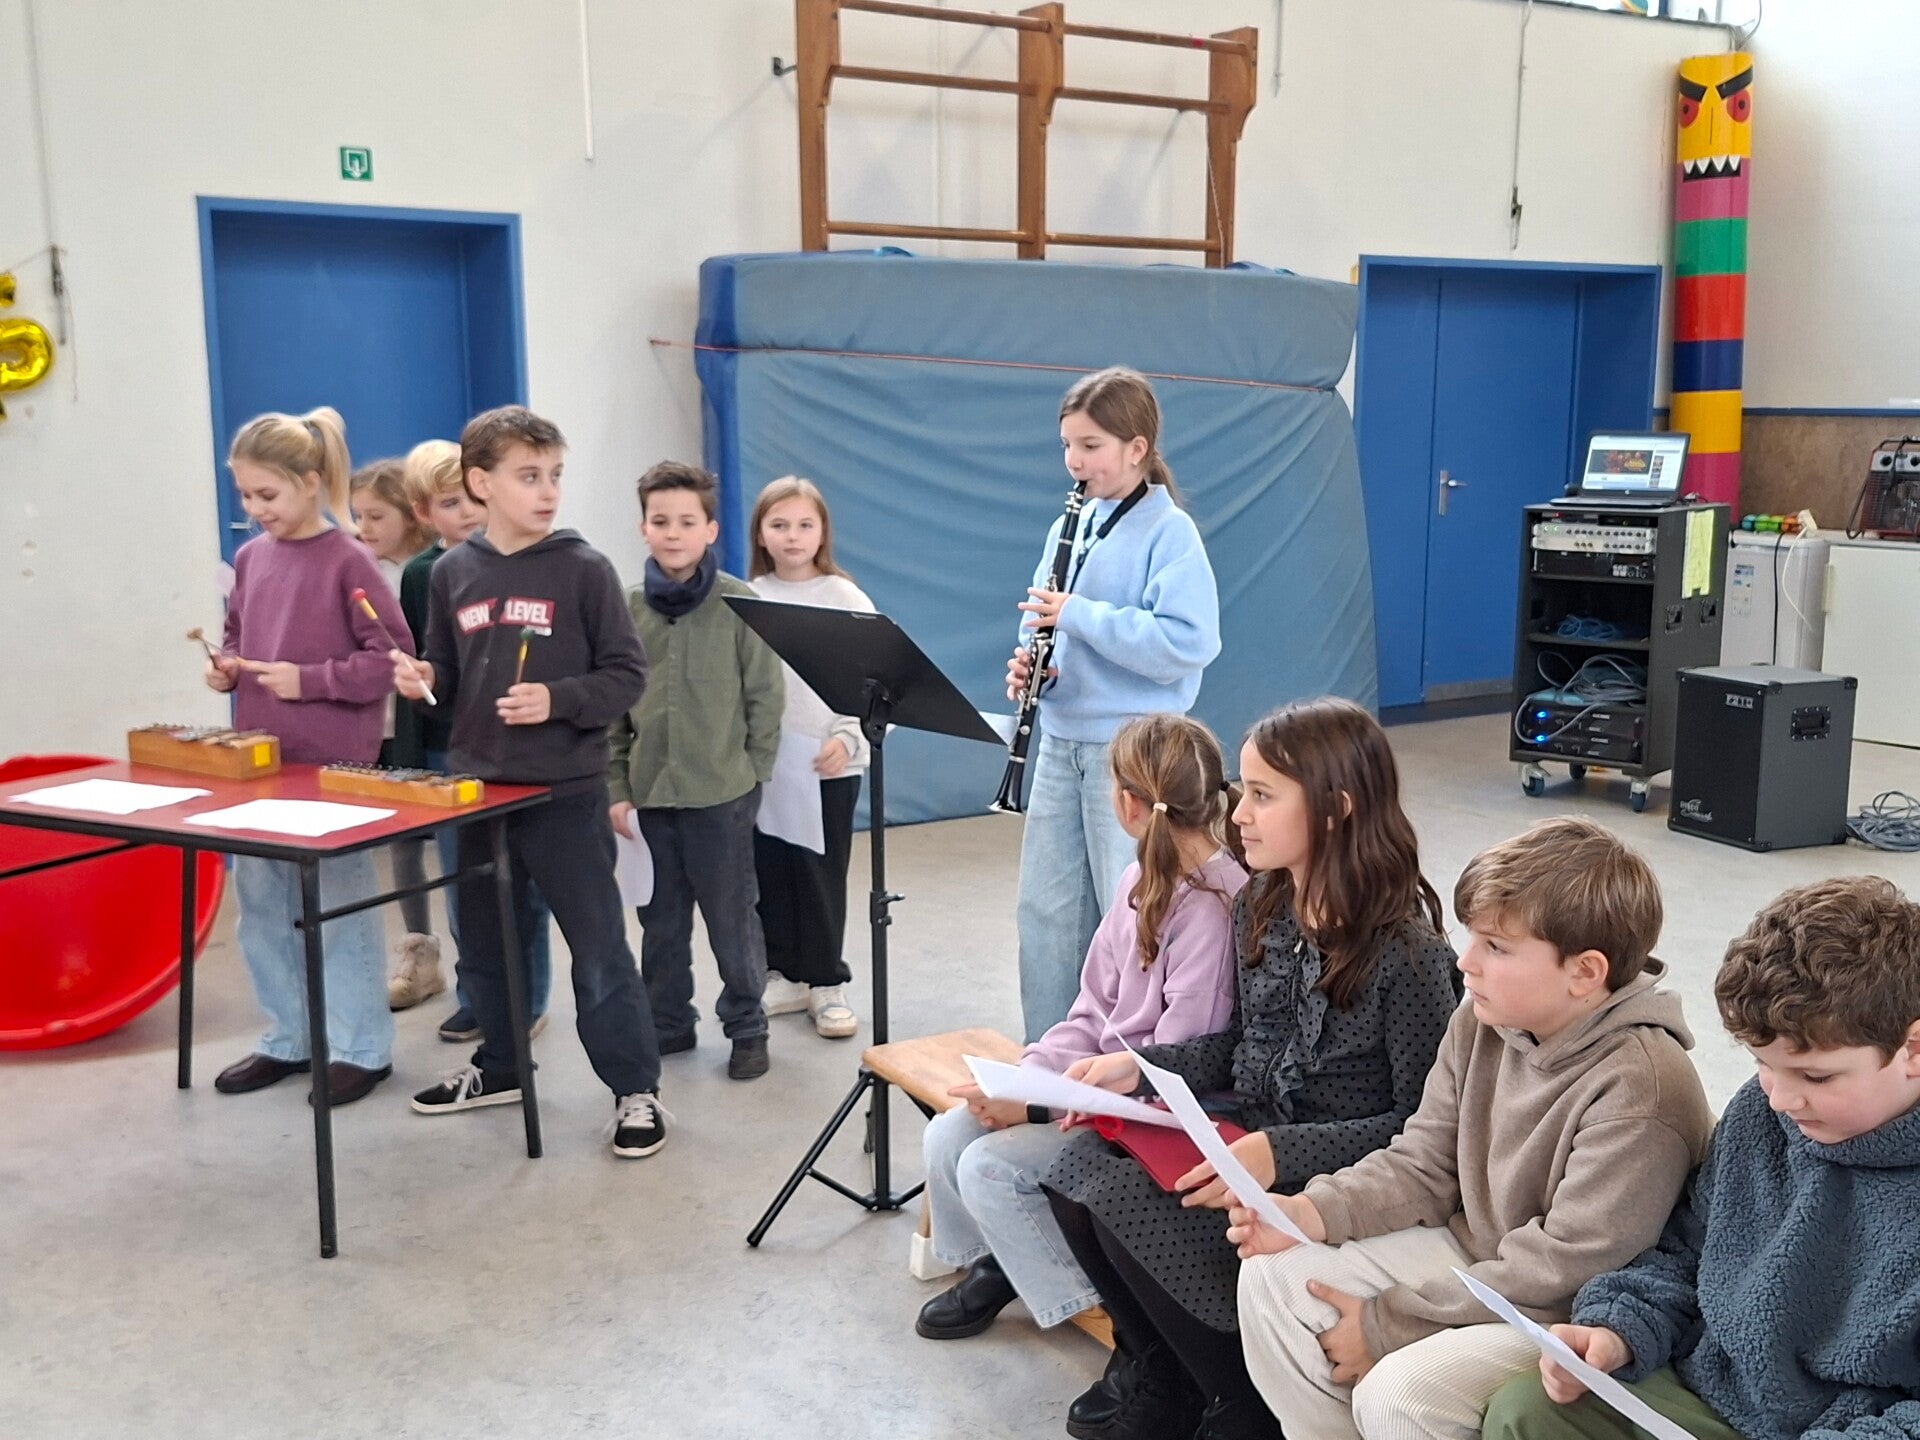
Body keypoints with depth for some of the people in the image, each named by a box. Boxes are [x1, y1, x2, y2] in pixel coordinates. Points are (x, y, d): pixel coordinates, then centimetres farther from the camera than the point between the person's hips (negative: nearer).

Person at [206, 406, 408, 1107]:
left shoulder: (347, 558, -11)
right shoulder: (250, 557, 7)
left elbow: (391, 654, -13)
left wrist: (308, 680, -18)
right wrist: (225, 668, 0)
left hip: (332, 764, -7)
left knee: (339, 905, 3)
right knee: (260, 903, 13)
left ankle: (361, 1048, 16)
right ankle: (287, 1038, 28)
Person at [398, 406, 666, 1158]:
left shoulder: (584, 569, -7)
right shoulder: (452, 572, 4)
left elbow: (627, 674, -7)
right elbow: (448, 679, 13)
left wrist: (558, 700, -21)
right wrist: (421, 680, -8)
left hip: (565, 794, -4)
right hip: (477, 790, 5)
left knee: (598, 949, 0)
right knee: (482, 943, 17)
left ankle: (636, 1090, 11)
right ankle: (499, 1067, 36)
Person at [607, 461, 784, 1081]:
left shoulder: (739, 603, -6)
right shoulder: (628, 607, 3)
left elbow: (765, 697, -4)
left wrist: (752, 776, -6)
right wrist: (616, 788, 2)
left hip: (721, 794, -3)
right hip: (649, 792, 4)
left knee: (732, 917, 7)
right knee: (661, 918, 15)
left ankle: (746, 1025, 22)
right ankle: (668, 1022, 30)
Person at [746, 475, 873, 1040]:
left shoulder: (845, 597, -3)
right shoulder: (748, 599, 5)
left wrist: (847, 738, -19)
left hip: (828, 763, -3)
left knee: (821, 874, 3)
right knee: (768, 871, 9)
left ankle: (827, 983, 16)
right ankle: (784, 974, 23)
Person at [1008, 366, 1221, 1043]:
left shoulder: (1169, 532, -12)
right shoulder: (1071, 527, 9)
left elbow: (1188, 643, -22)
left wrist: (1080, 614, -23)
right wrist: (1027, 661, -5)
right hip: (1061, 740, 7)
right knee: (1044, 908, 12)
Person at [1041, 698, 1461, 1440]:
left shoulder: (1405, 950, -20)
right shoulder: (1259, 906, 3)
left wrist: (1282, 1153, -28)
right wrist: (1137, 1065, -1)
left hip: (1334, 1176, -7)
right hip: (1246, 1129, 7)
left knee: (1131, 1210, -23)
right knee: (1079, 1174, -15)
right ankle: (1159, 1369, 9)